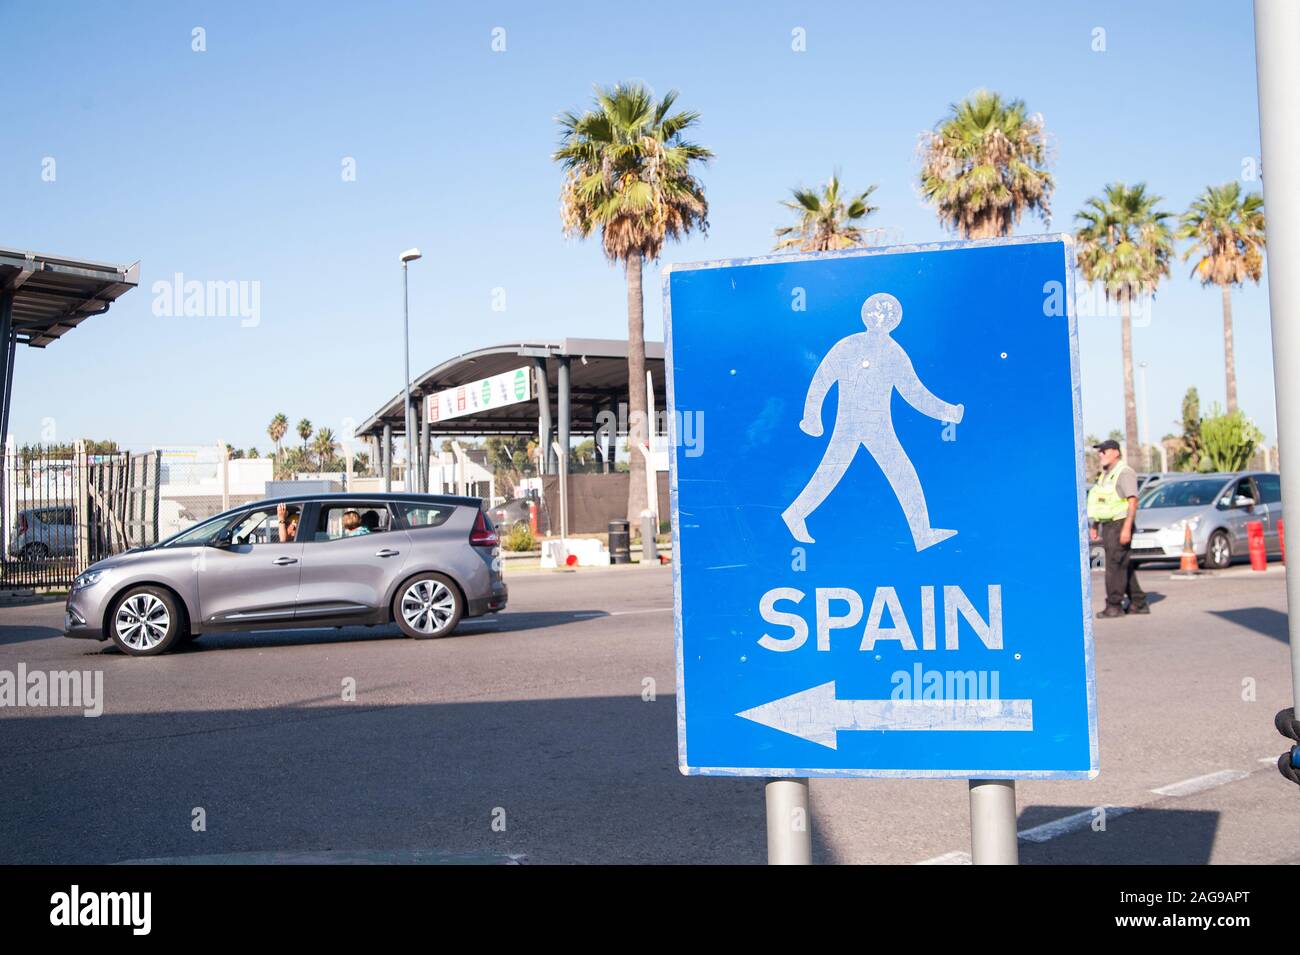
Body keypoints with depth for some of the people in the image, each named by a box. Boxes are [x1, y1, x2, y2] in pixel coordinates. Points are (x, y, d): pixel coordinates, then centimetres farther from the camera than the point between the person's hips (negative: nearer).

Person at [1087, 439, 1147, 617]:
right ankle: (1138, 603, 18)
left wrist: (1127, 528, -23)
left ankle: (1114, 606, -5)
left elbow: (1133, 502, -16)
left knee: (1115, 565, -9)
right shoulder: (1105, 475, 18)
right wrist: (1094, 526, 17)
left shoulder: (1124, 472, -9)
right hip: (1107, 525, 9)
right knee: (1124, 566, 11)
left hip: (1119, 524, -9)